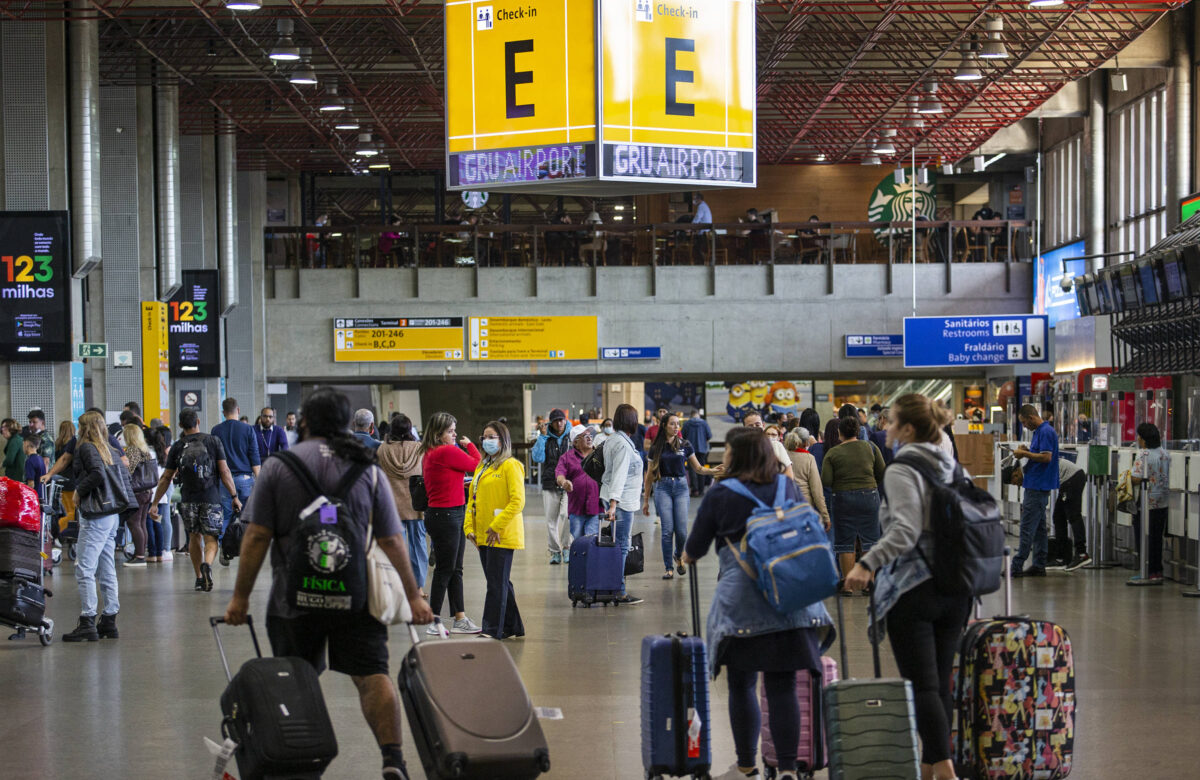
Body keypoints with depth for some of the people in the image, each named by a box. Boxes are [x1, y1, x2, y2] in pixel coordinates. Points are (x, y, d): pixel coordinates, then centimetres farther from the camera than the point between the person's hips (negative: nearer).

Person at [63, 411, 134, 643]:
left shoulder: (87, 447, -7)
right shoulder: (111, 450, 15)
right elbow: (125, 477, 13)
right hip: (113, 514, 9)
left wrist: (79, 490, -8)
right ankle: (109, 621, 14)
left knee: (84, 570, -8)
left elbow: (97, 474, -22)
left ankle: (87, 622, -11)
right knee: (107, 570, 12)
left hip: (96, 515, -9)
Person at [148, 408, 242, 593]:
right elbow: (224, 471, -5)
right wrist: (234, 496, 1)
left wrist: (154, 503, 15)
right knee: (210, 539, -1)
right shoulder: (213, 441, 0)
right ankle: (207, 564, -30)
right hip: (211, 499, -2)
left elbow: (166, 478, 7)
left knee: (194, 538, 16)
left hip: (188, 500, 2)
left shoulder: (177, 447, 4)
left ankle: (199, 577, 18)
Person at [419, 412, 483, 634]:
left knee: (455, 570, 13)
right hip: (446, 515, -10)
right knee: (444, 570, -2)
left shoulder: (429, 453, 11)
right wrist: (469, 445, 7)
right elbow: (477, 465, -9)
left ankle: (460, 619, 18)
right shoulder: (447, 451, -17)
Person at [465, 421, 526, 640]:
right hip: (483, 536, 8)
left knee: (497, 583, -6)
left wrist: (496, 526, -18)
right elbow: (473, 500, 19)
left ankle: (493, 629, -3)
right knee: (500, 582, 13)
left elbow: (517, 502, -16)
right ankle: (513, 626, 21)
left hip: (502, 536, -8)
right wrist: (469, 527, 6)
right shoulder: (481, 467, 17)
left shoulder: (510, 466, -8)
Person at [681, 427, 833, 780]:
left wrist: (687, 557, 31)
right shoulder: (787, 486, 9)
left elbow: (692, 552, 8)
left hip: (742, 601, -3)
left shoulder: (720, 494, -1)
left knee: (742, 684, 10)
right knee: (782, 685, 2)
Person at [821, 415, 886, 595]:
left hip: (843, 499, -2)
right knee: (870, 541, 9)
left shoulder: (832, 454, -5)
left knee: (845, 543, 6)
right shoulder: (871, 448, 0)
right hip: (869, 497, 2)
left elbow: (826, 481, -11)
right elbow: (882, 474, 4)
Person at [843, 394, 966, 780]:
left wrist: (867, 563, -31)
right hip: (954, 589, 7)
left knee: (921, 686, -7)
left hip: (912, 589, -7)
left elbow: (905, 531, -23)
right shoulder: (952, 468, 11)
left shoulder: (901, 471, -11)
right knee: (941, 682, 12)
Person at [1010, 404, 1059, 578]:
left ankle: (1017, 566, -9)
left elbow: (1046, 457, -22)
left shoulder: (1046, 432, -15)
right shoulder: (1040, 431, 16)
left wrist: (1025, 454, -14)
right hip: (1036, 485, 11)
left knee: (1027, 527, -9)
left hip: (1037, 487, -11)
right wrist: (1027, 451, 8)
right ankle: (1039, 566, 14)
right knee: (1039, 527, 11)